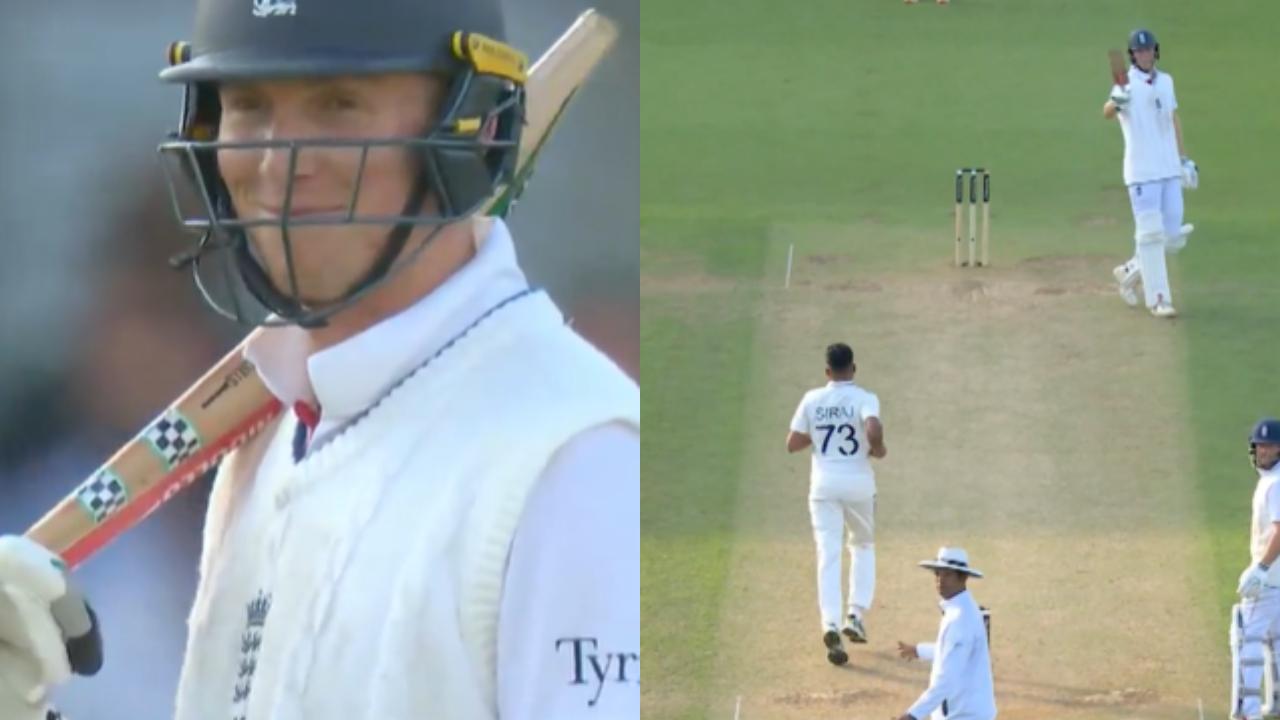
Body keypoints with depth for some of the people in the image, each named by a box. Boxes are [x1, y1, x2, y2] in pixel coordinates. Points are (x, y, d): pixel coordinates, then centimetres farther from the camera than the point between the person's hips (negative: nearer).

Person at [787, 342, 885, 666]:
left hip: (824, 484, 1)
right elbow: (873, 430, -26)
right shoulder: (864, 399, -6)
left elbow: (792, 444, 4)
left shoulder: (812, 400, 2)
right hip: (858, 483, -1)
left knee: (828, 555, -3)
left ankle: (831, 624, -21)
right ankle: (855, 615, 9)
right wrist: (877, 449, -5)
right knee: (863, 545, 22)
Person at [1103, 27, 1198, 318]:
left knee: (1173, 237, 6)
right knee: (1150, 233, -9)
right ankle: (1158, 299, -5)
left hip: (1170, 170, 6)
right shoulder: (1127, 85, -9)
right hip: (1141, 172, -6)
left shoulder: (1166, 81, 12)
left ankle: (1130, 272, 26)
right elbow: (1107, 112, -28)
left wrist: (1184, 159, 21)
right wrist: (1117, 101, -51)